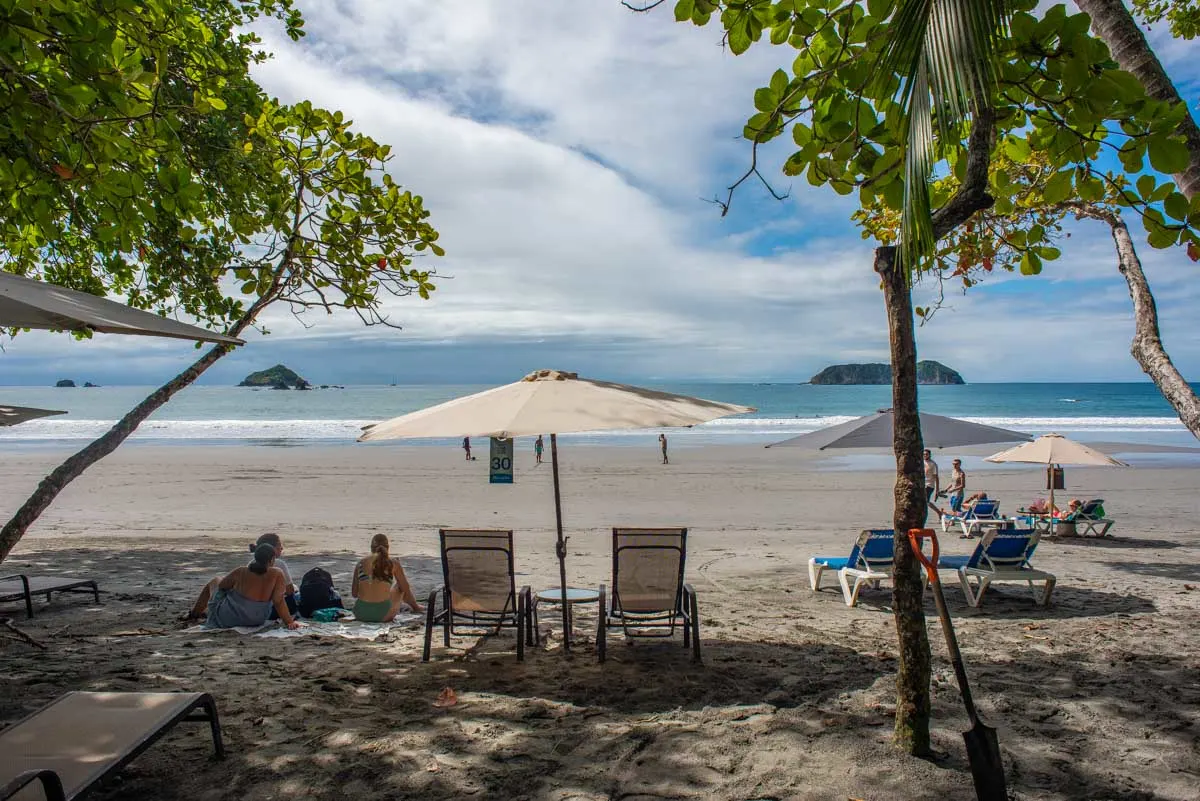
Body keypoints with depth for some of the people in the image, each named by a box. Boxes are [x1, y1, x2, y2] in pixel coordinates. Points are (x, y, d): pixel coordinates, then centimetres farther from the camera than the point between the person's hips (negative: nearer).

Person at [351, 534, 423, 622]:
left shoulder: (361, 562, 6)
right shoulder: (393, 563, 1)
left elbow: (354, 593, 13)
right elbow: (405, 589, 11)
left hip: (360, 614, 3)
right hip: (382, 614, -3)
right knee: (400, 586, 29)